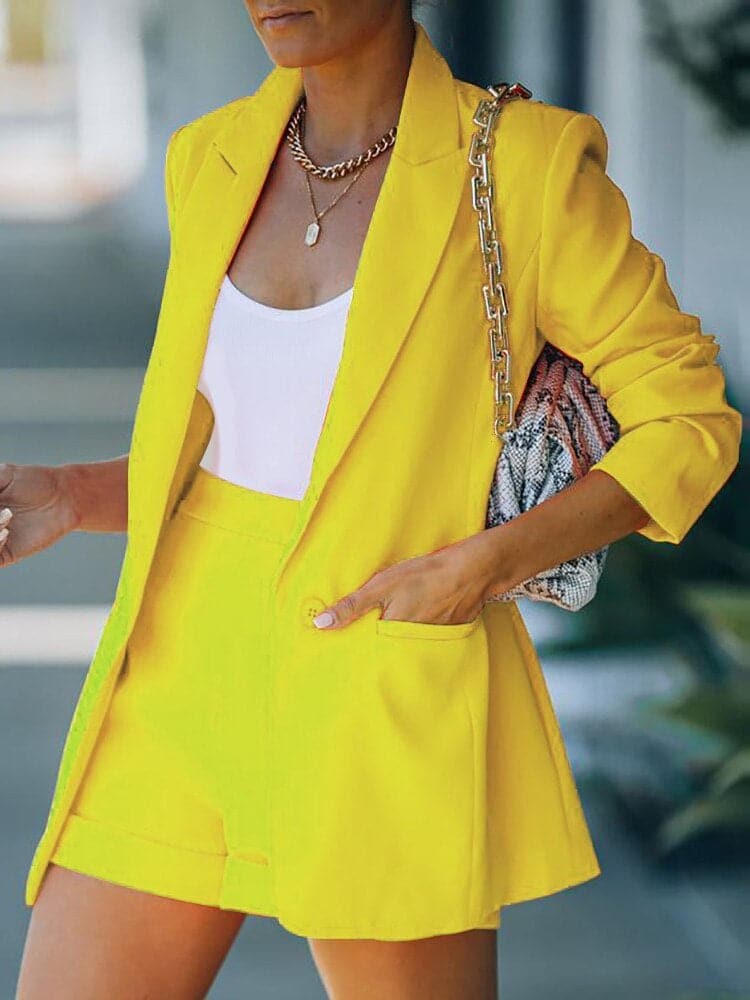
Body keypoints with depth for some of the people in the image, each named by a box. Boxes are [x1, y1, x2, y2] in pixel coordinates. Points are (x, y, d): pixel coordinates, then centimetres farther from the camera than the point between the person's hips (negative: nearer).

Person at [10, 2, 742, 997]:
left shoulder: (527, 166, -9)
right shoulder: (214, 159, 8)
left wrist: (484, 565, -15)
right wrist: (64, 495, 1)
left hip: (385, 697, -5)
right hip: (183, 674, 5)